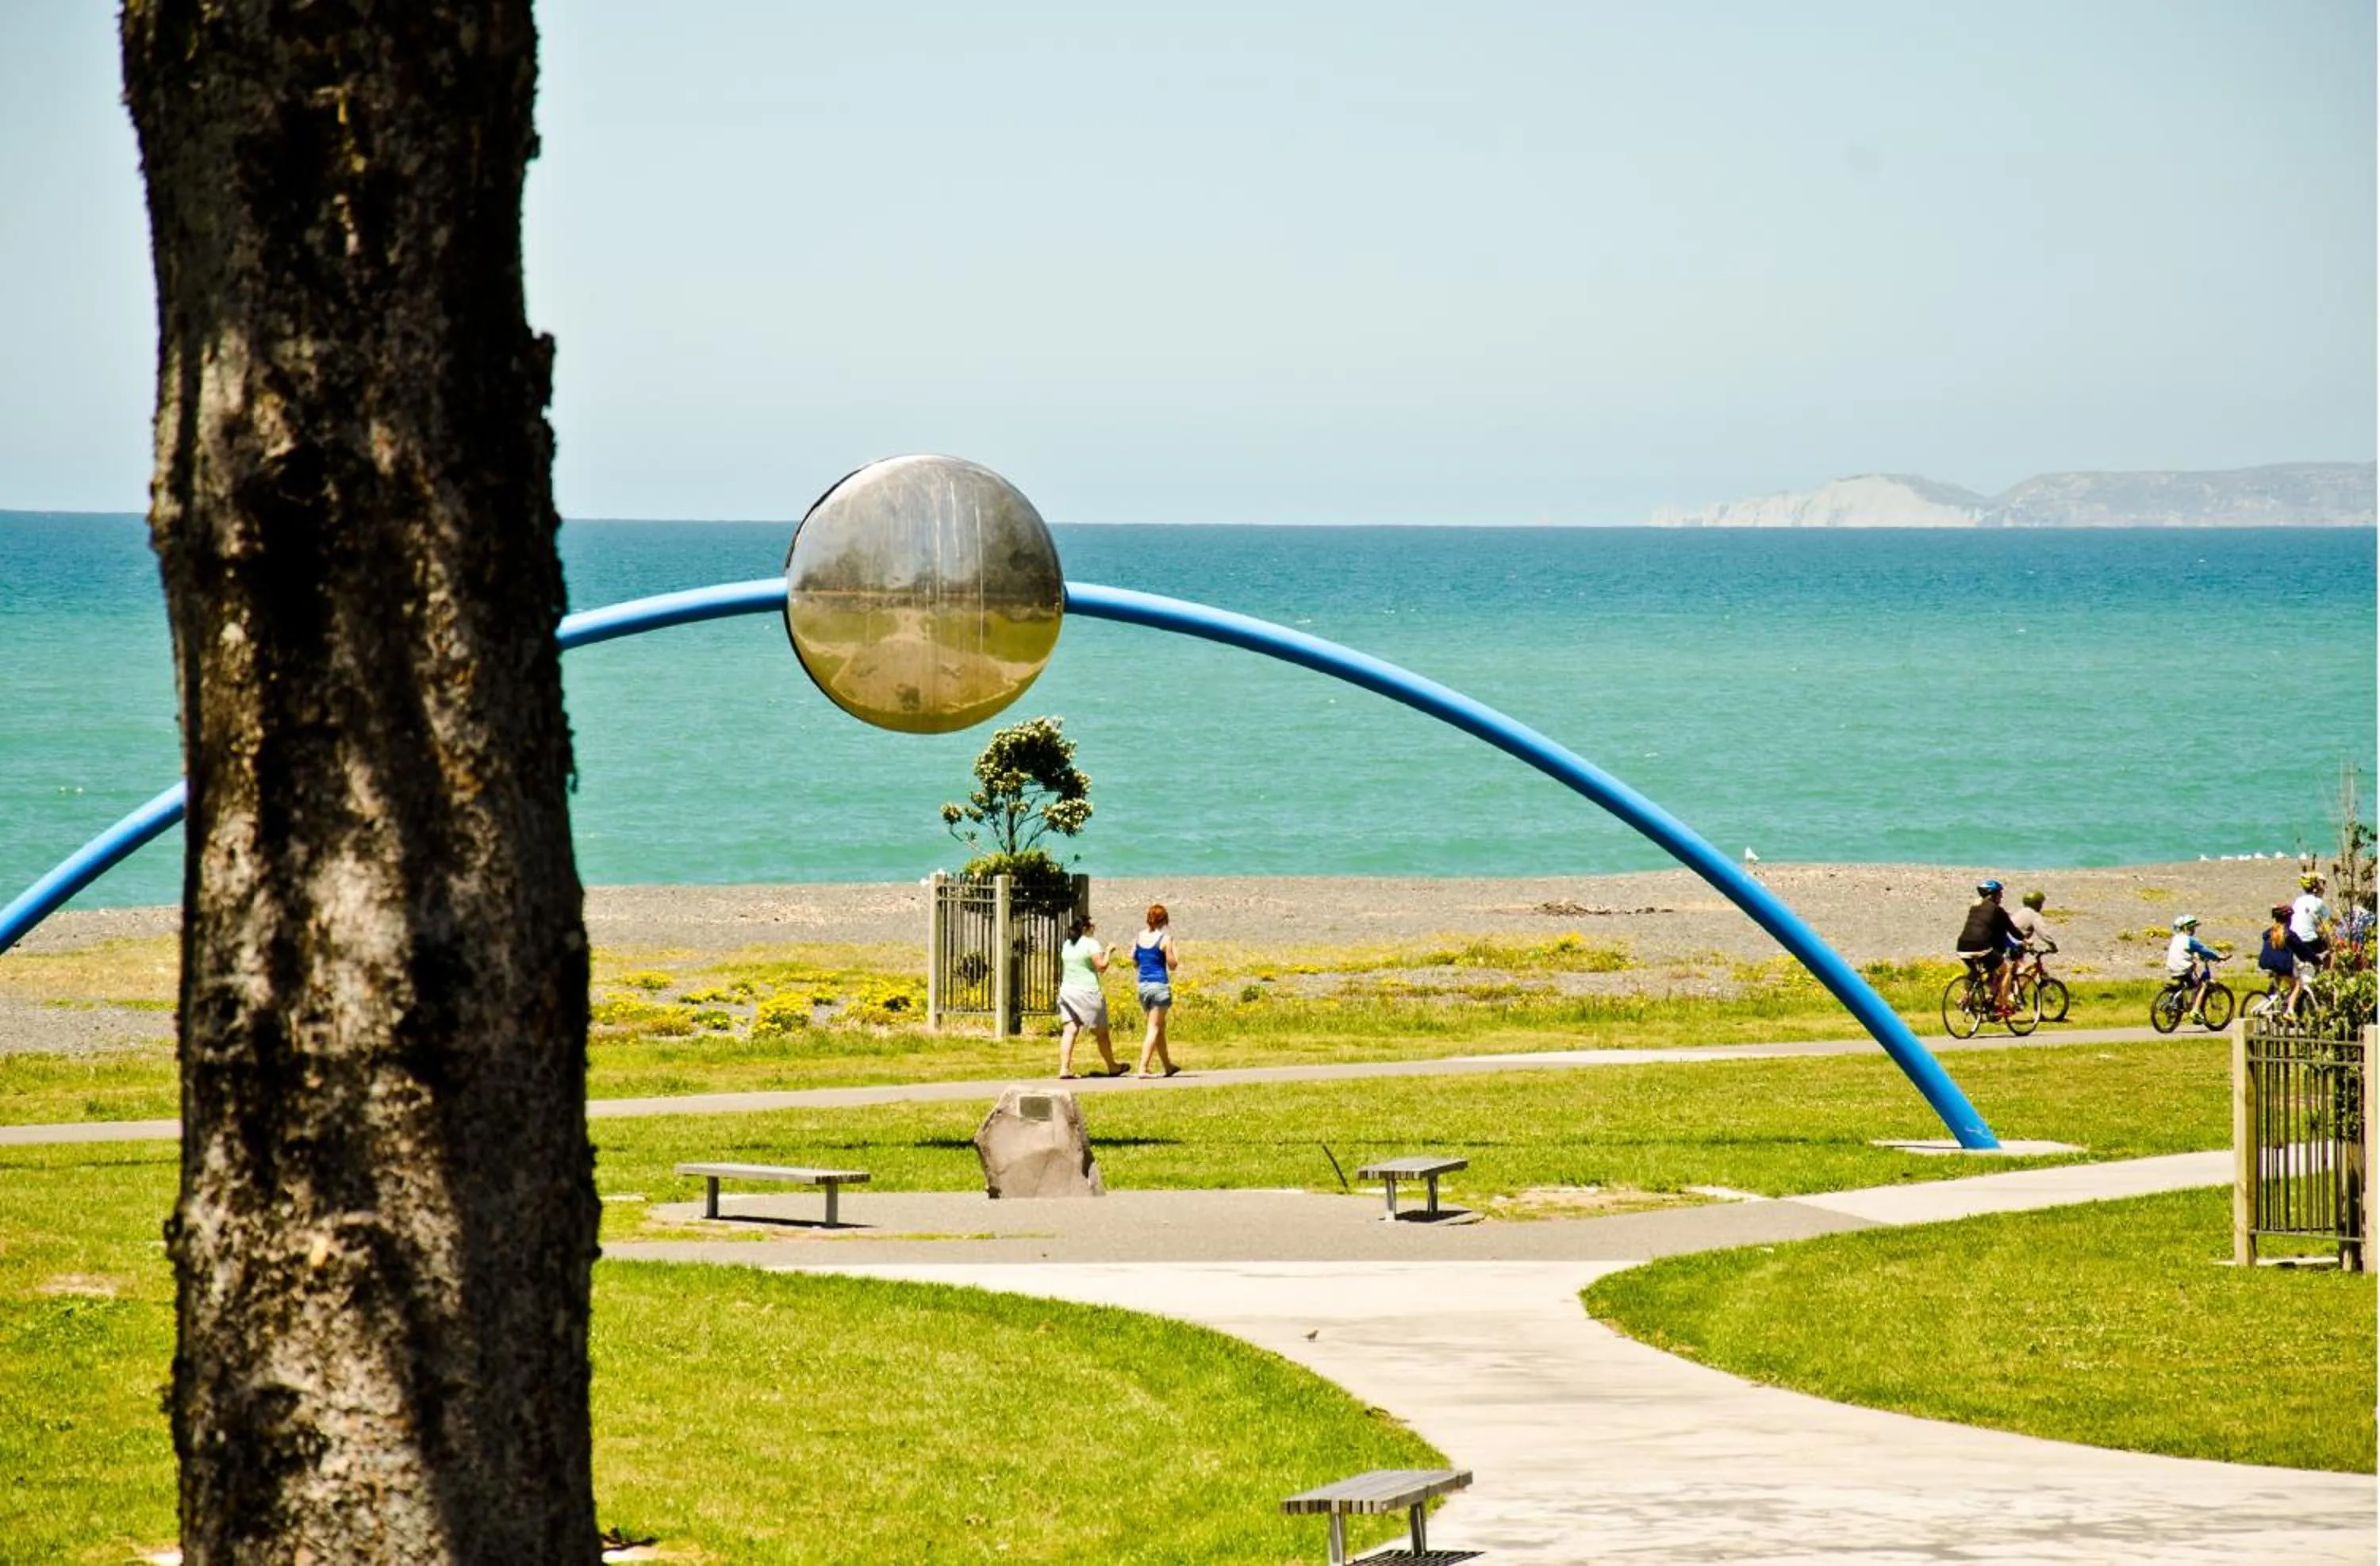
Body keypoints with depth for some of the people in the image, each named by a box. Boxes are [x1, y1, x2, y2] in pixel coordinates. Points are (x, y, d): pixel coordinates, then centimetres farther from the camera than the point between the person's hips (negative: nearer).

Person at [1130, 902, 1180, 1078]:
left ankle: (1168, 1065, 29)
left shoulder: (1139, 937, 4)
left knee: (1159, 1026, 19)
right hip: (1160, 984, -6)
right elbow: (1172, 965, -7)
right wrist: (1176, 954, 11)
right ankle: (1143, 1068, -8)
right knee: (1154, 1028, -1)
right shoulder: (1165, 939, -11)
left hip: (1143, 984, 6)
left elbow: (1134, 963, 10)